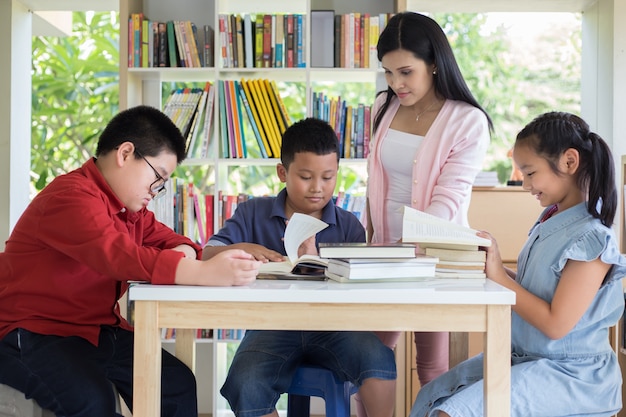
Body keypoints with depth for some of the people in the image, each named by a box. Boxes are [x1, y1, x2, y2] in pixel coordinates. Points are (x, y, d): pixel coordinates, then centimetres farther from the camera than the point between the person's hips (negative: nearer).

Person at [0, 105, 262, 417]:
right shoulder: (71, 197, -22)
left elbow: (165, 238, 15)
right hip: (34, 333, -9)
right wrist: (204, 273, -45)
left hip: (98, 330, 9)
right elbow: (118, 254, -36)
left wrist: (184, 252, -12)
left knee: (178, 382, -1)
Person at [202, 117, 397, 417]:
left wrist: (316, 260, -19)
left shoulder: (348, 226, 9)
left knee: (379, 358, -30)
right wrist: (240, 249, -18)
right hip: (272, 325, 0)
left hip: (332, 327, 0)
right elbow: (208, 255, 4)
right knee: (245, 385, -29)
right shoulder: (254, 214, 11)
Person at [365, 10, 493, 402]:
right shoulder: (384, 108, 4)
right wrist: (371, 235, 12)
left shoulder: (468, 122, -12)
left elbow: (448, 198, -19)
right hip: (385, 247, 5)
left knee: (432, 360, 3)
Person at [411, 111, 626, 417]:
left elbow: (557, 324, -21)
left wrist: (499, 276, -17)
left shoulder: (592, 239, -19)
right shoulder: (550, 219, 6)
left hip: (570, 373, -8)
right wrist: (490, 266, -4)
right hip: (522, 356, 8)